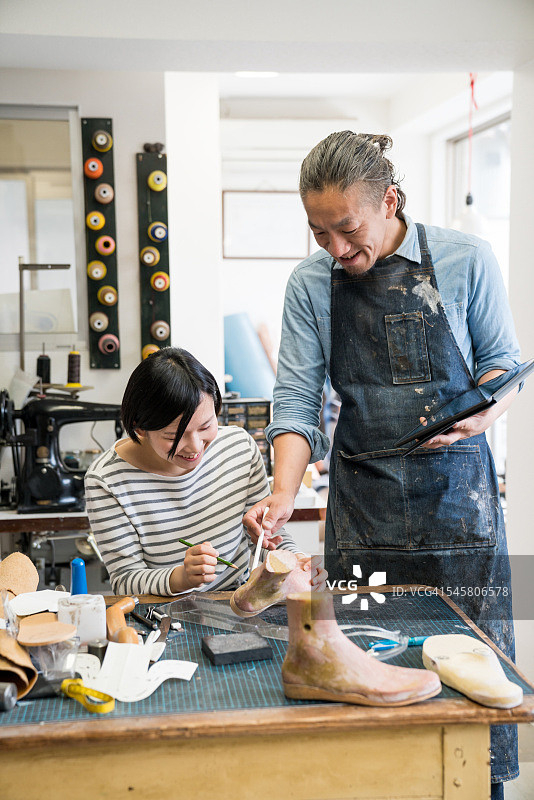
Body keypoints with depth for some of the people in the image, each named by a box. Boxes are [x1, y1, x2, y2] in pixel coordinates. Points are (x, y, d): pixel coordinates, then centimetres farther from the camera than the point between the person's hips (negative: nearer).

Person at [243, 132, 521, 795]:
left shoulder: (464, 260, -4)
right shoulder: (309, 284, 1)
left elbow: (502, 364, 6)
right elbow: (296, 399, -2)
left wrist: (476, 418, -15)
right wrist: (284, 494, -16)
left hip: (457, 491, -1)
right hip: (362, 498, 1)